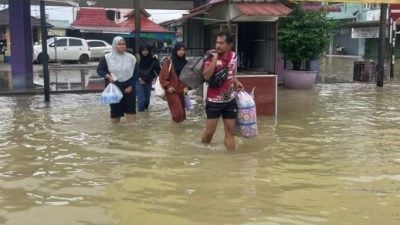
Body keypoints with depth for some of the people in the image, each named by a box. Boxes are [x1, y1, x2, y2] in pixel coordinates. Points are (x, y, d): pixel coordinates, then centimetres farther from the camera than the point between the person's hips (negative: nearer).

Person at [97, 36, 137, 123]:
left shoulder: (131, 58, 2)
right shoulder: (107, 58, -2)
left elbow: (135, 73, 3)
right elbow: (99, 70, 2)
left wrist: (131, 86, -7)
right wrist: (108, 76, -17)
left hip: (128, 88, 1)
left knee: (130, 109, 1)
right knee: (115, 109, 4)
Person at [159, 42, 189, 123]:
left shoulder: (185, 62, 8)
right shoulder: (168, 62, -6)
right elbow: (162, 76, -4)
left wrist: (186, 87, 1)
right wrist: (168, 86, -14)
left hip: (181, 91, 5)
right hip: (172, 92, -5)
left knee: (182, 112, 9)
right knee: (178, 112, -12)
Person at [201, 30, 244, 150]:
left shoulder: (233, 56, 2)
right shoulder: (211, 56, -14)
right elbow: (206, 76, -31)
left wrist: (236, 82, 5)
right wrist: (215, 57, -30)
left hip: (230, 100, 4)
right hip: (214, 101, -4)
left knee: (230, 130, 8)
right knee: (209, 131, 2)